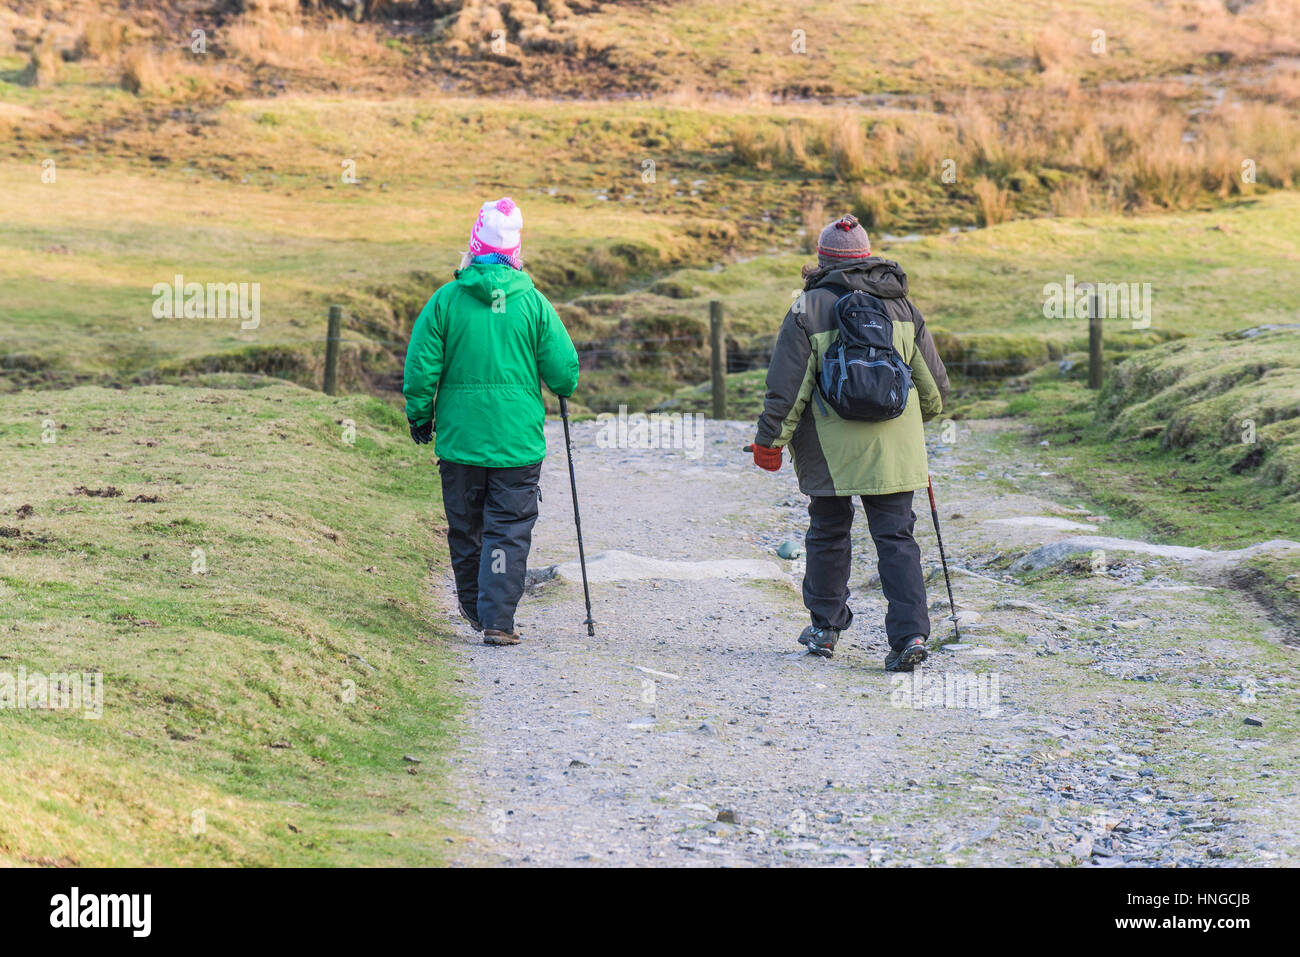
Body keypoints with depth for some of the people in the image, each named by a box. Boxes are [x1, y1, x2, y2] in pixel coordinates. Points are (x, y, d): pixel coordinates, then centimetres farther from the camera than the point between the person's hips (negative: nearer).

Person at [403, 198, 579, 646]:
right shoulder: (533, 302, -5)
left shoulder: (446, 299, -4)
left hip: (459, 439, 2)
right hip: (519, 441, -1)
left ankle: (473, 608, 31)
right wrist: (564, 388, 20)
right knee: (509, 530, 1)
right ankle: (497, 620, -6)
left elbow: (420, 368, -2)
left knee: (464, 527, 16)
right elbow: (564, 371, -3)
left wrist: (419, 417, 12)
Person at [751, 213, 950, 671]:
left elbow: (787, 385, -7)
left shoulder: (809, 308, -6)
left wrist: (770, 442, 2)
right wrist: (925, 411, 35)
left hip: (832, 448, -2)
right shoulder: (901, 303, 7)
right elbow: (933, 381, 14)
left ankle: (826, 626, 25)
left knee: (828, 532, 14)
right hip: (895, 444, 2)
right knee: (896, 535, 3)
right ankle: (910, 633, -9)